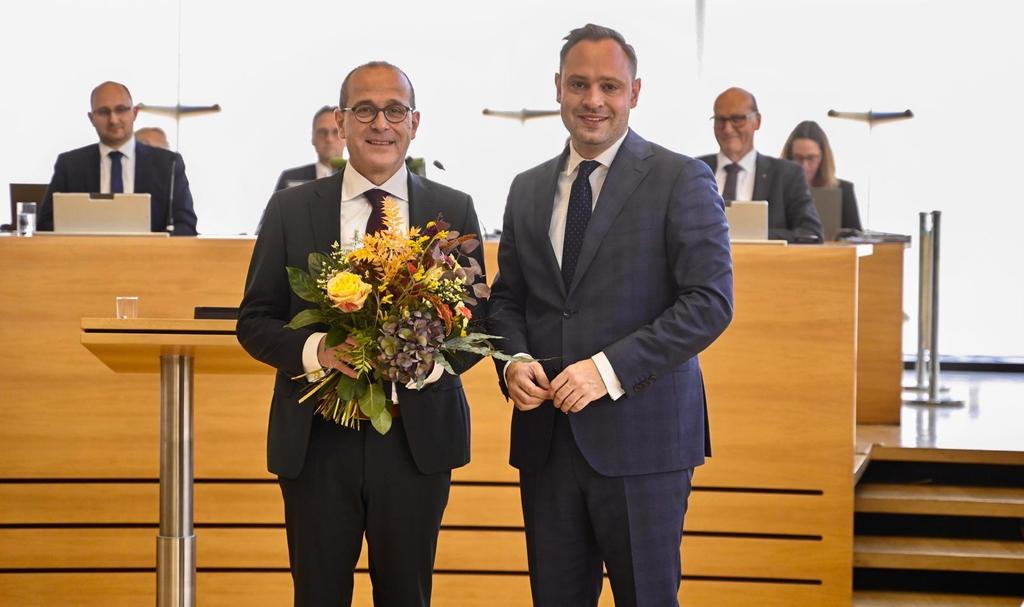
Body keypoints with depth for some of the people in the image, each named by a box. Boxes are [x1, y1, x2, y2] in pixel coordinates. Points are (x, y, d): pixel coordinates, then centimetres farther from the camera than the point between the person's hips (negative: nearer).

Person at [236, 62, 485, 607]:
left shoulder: (455, 212, 5)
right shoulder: (291, 209, 3)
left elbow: (476, 320, 6)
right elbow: (254, 321, 4)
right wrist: (315, 350, -17)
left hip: (418, 436, 0)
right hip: (317, 436, 0)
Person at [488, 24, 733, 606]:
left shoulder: (681, 181, -4)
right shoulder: (528, 189, 13)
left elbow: (710, 301, -11)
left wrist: (611, 368, -19)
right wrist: (514, 359, -3)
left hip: (641, 433, -5)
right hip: (547, 436, 5)